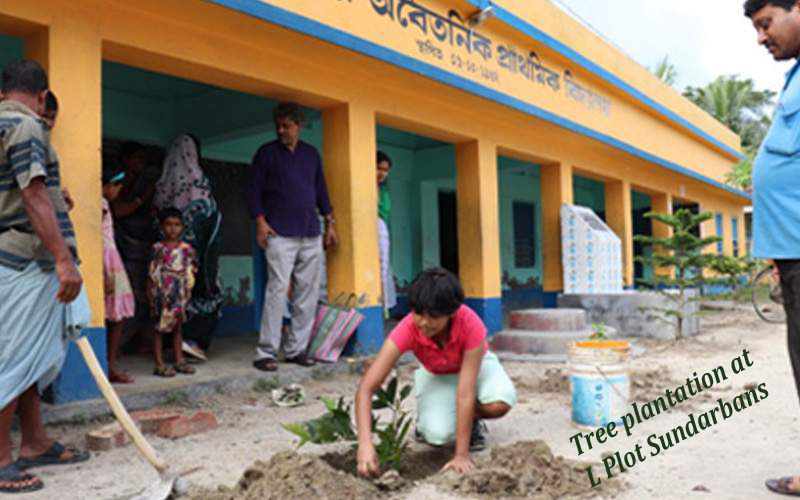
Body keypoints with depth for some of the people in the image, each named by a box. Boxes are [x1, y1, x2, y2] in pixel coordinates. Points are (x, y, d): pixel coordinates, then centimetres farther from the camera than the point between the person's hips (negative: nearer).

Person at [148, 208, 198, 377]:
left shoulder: (186, 249, 3)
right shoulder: (158, 248, -4)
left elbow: (190, 271, 7)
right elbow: (152, 273, -3)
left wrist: (188, 290, 1)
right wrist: (151, 293, -7)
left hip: (180, 293, 3)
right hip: (161, 293, -3)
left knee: (178, 326, 12)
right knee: (160, 327, 3)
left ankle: (179, 360, 21)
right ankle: (159, 364, 8)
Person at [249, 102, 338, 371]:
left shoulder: (312, 154, 16)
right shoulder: (266, 153, 6)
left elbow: (321, 190, 20)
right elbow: (255, 189, 3)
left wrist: (329, 222, 14)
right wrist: (260, 221, -9)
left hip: (311, 234, 5)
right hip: (280, 235, -4)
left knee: (308, 291, 3)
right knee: (277, 289, -12)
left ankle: (296, 349, 11)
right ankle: (266, 353, -6)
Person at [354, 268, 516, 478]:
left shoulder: (470, 324, -38)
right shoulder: (407, 329, -35)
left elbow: (465, 393, -37)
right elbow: (366, 388, -38)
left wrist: (461, 455, -37)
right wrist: (365, 442, -51)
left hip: (475, 365, 0)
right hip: (435, 376, 0)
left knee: (500, 402, -33)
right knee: (438, 434, -28)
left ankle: (471, 421, 1)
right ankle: (427, 417, 8)